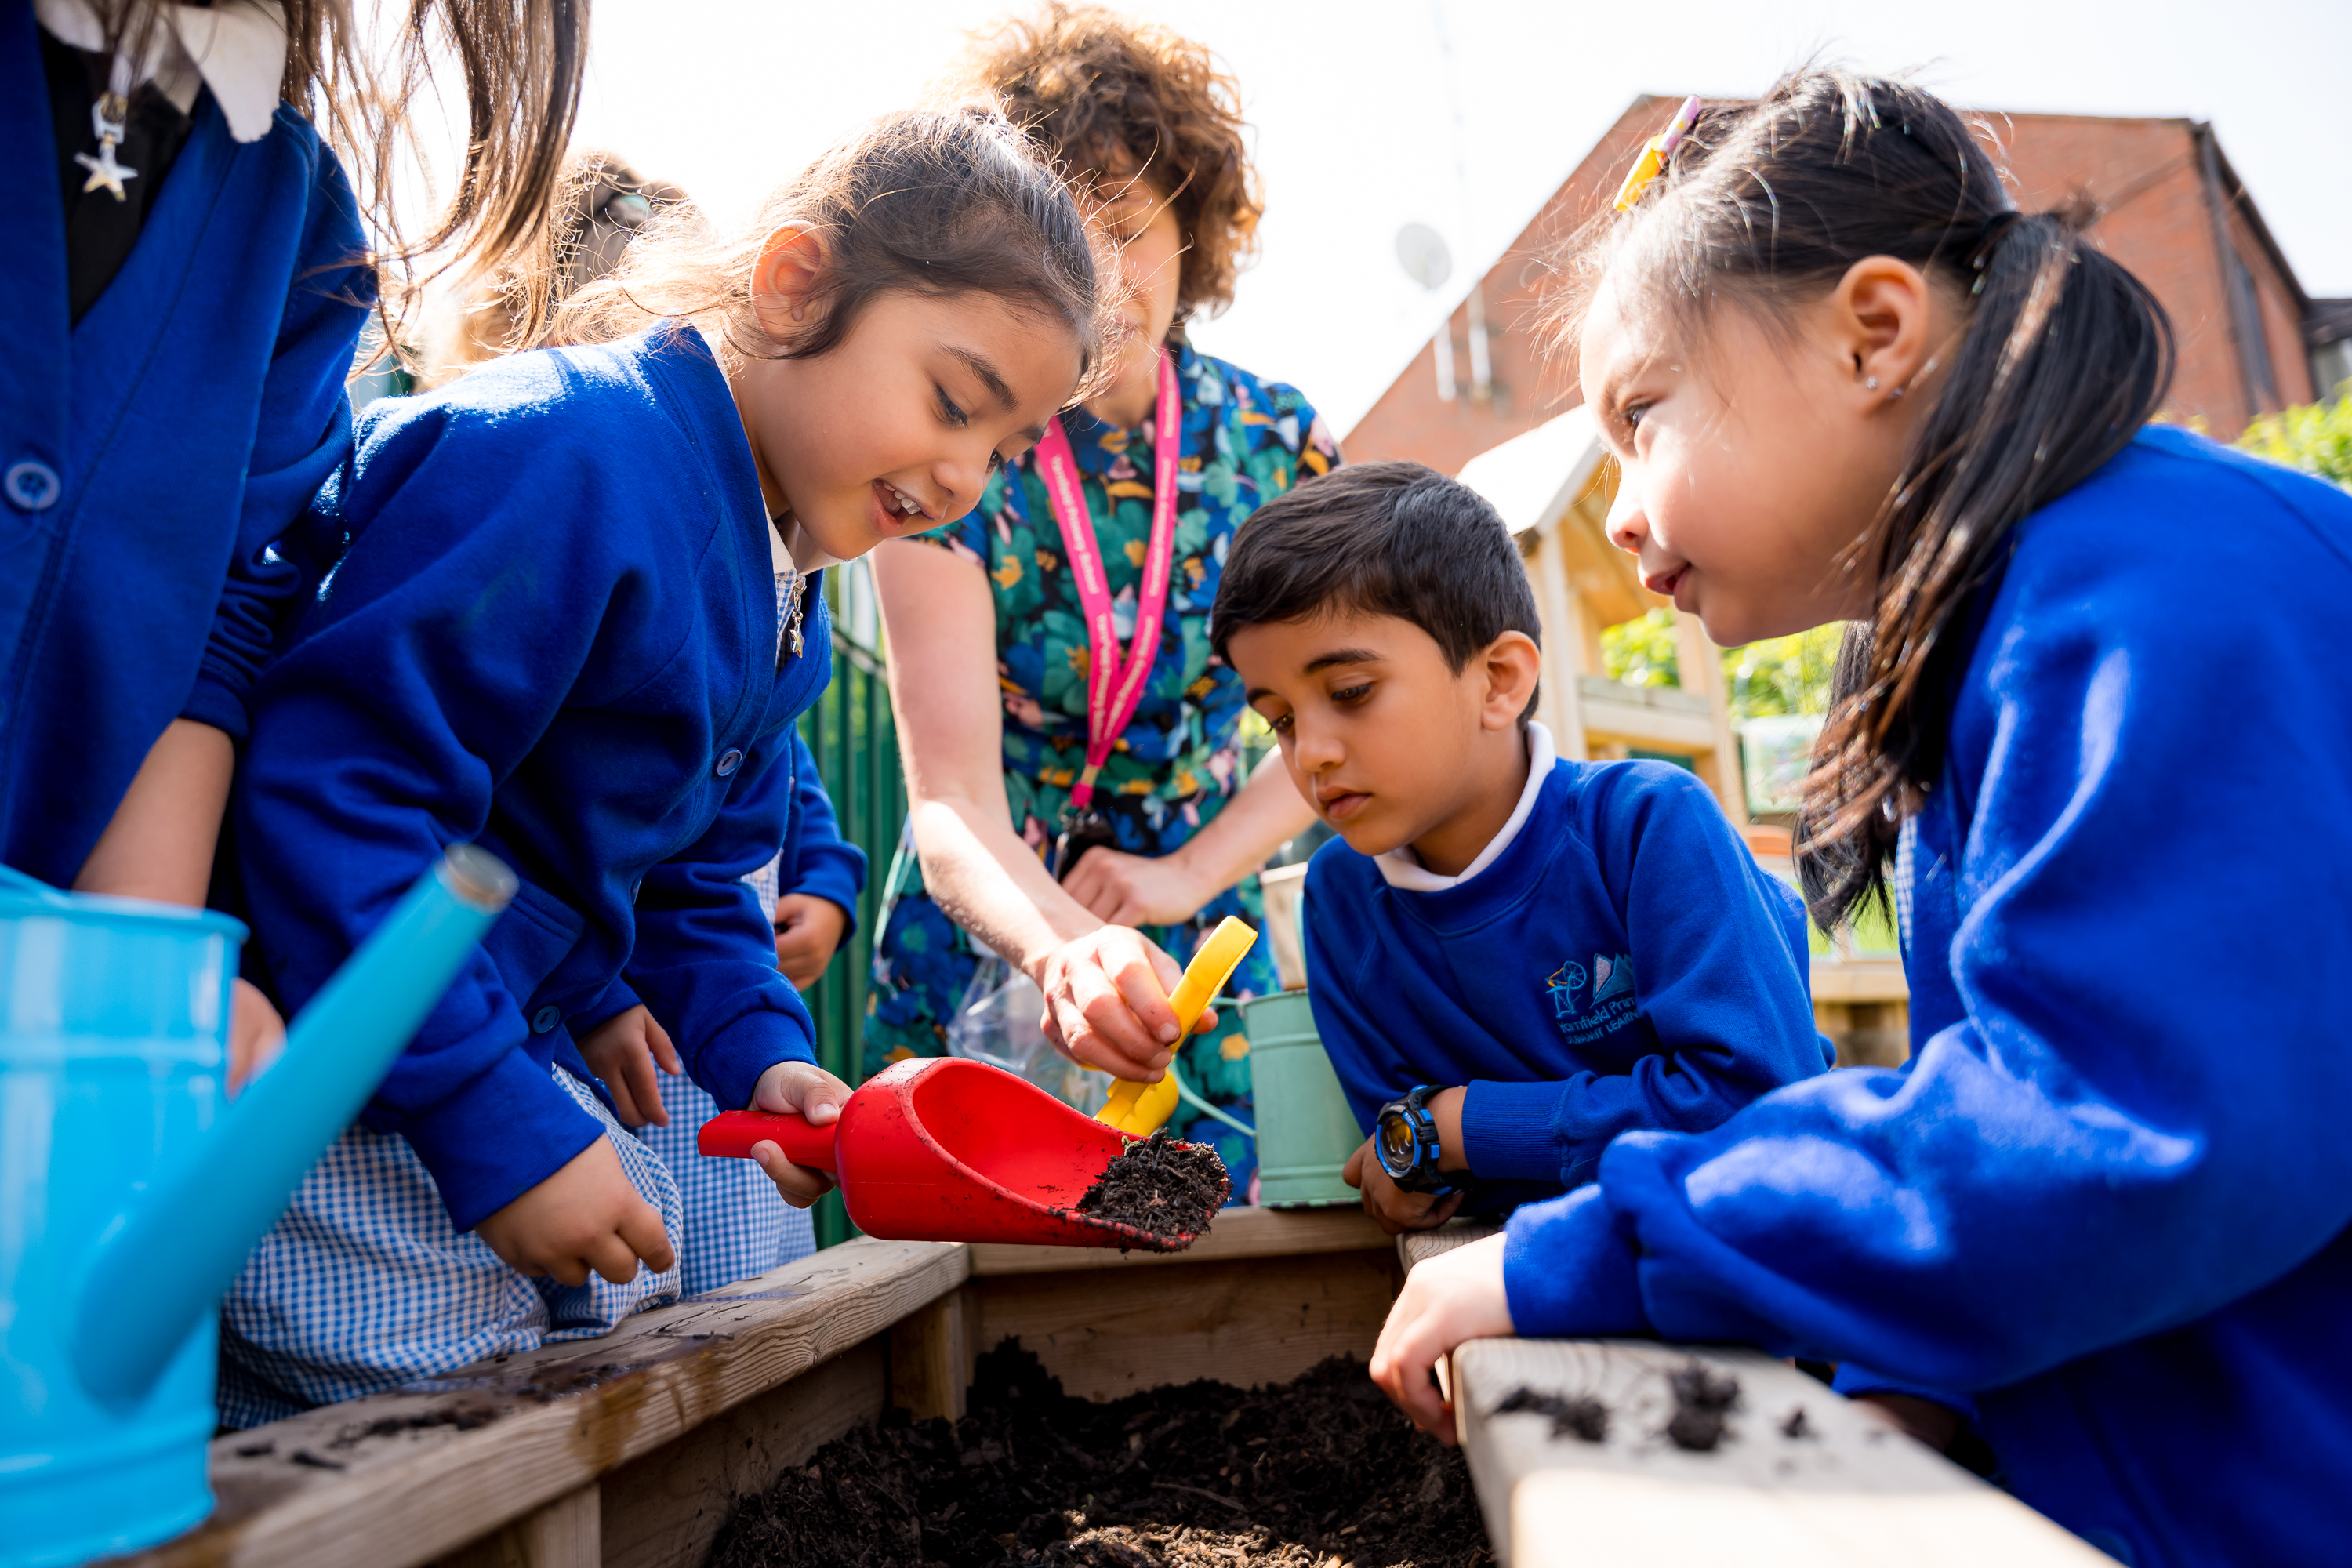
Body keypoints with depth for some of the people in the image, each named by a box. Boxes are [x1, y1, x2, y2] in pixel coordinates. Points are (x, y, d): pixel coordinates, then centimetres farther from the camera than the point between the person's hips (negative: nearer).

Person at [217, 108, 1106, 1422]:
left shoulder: (784, 597, 8)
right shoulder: (576, 456, -23)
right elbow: (335, 790, -28)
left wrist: (760, 1050, -1)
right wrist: (498, 1129, -27)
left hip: (489, 1052, 9)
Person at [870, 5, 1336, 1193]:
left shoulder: (1275, 442, -7)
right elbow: (951, 804, -26)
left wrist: (1191, 873, -14)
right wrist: (1062, 952, -46)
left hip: (1192, 953, 2)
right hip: (985, 944, -2)